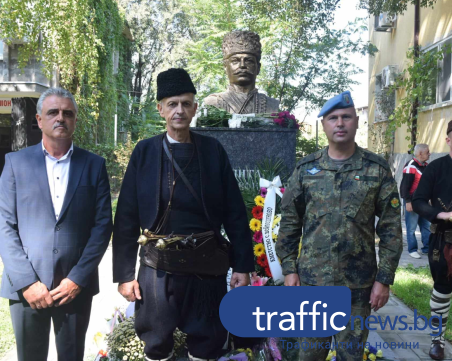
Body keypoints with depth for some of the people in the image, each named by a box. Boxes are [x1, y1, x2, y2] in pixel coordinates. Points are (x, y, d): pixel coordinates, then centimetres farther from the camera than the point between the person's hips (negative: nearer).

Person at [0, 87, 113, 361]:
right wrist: (26, 281, -9)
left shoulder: (94, 165, 3)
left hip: (76, 285, 0)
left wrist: (78, 278, -9)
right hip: (27, 285, 0)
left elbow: (103, 224, -1)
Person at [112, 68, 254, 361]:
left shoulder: (213, 150, -1)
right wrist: (124, 273, -4)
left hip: (207, 266, 0)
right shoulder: (145, 151, -2)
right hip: (158, 267, 0)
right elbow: (127, 217, -2)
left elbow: (235, 213, 0)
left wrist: (243, 265, -3)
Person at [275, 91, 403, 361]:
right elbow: (290, 222, 4)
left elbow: (390, 228, -2)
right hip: (311, 279, 1)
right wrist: (289, 269, 0)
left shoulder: (378, 169, -3)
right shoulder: (306, 168, 0)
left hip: (359, 283, -1)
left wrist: (384, 278, -5)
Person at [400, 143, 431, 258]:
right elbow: (404, 186, -18)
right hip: (412, 202, -8)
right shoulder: (411, 166, -15)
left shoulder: (426, 166, 13)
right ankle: (412, 250, 9)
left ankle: (427, 248, 21)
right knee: (411, 228, 0)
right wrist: (408, 201, -21)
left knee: (426, 226, 12)